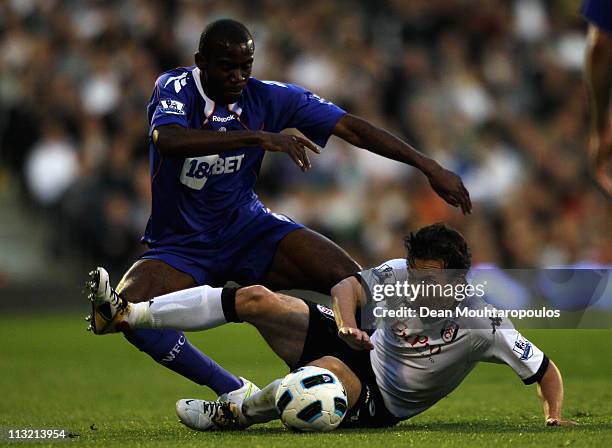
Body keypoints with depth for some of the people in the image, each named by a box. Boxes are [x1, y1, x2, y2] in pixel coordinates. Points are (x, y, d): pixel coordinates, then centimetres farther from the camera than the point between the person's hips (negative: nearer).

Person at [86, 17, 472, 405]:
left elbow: (353, 129, -8)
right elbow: (167, 140, -39)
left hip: (249, 229, 2)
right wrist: (256, 137, -47)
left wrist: (429, 166, -15)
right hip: (181, 246, -2)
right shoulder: (175, 88, -16)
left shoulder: (269, 97, -7)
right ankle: (234, 392, -29)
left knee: (351, 281, -20)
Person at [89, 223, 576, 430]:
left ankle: (235, 414, -17)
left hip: (377, 405, -5)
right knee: (255, 299, -11)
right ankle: (126, 313, -10)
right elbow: (350, 285, -21)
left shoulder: (482, 325, -18)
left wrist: (554, 416, -23)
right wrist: (347, 322, -41)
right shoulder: (400, 275, -9)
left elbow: (545, 369, -10)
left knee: (329, 371, -41)